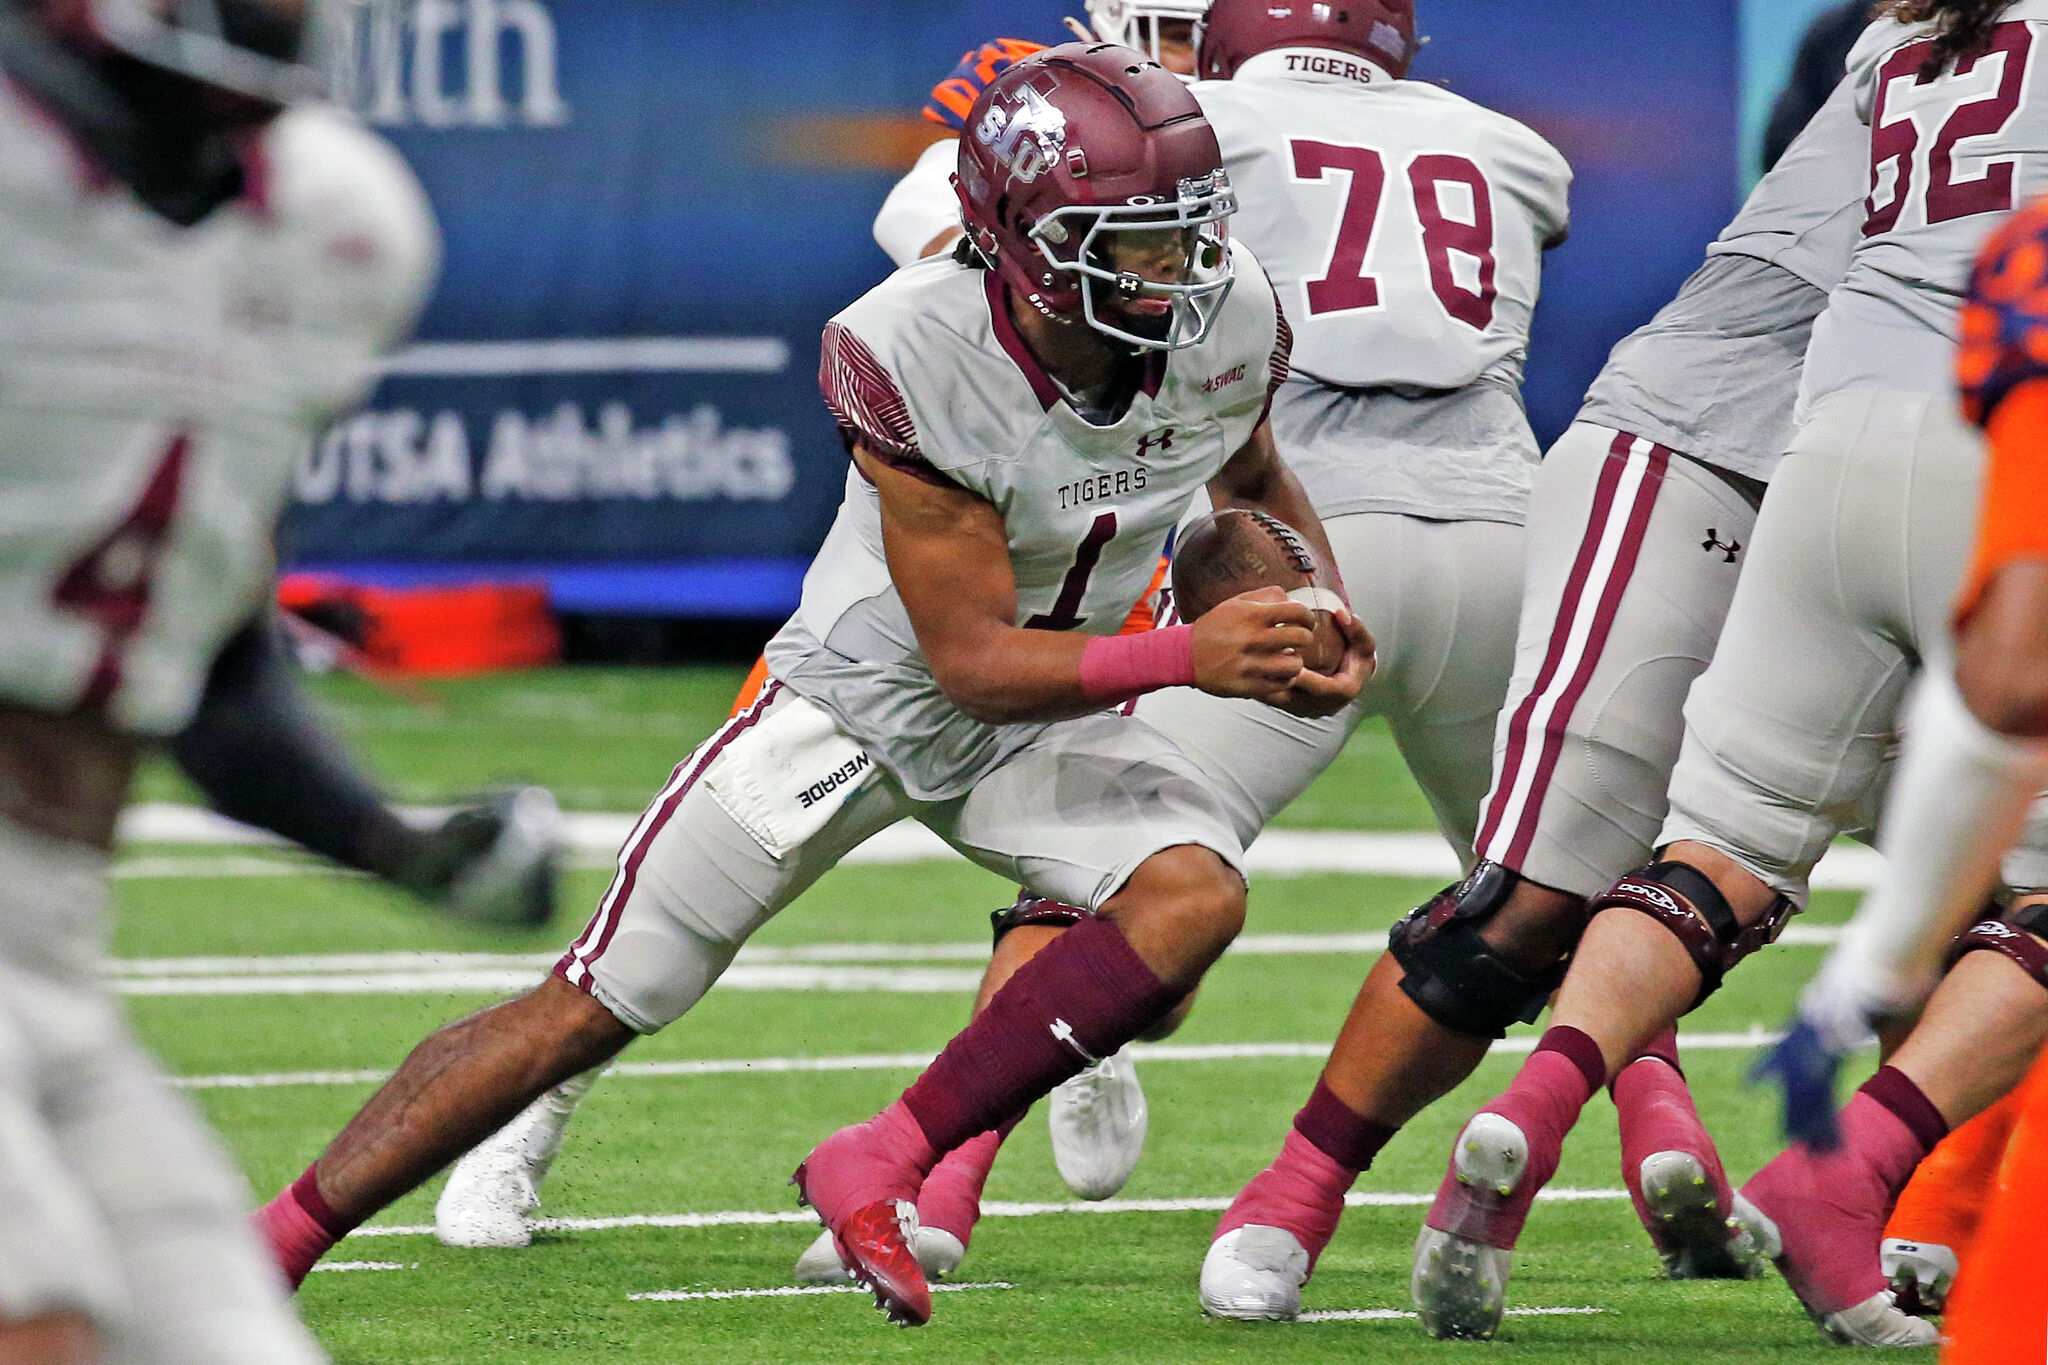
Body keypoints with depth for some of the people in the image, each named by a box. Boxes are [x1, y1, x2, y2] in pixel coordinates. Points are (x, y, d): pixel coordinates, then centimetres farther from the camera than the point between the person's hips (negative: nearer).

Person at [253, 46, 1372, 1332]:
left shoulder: (1228, 320, -17)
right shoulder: (911, 359, -32)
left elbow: (1254, 477, 9)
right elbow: (975, 663, -28)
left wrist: (1318, 623, -9)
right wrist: (1187, 656, -38)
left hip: (1054, 712, 4)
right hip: (871, 688, -4)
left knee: (1194, 895, -27)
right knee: (589, 1010, -6)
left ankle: (882, 1170, -18)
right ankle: (272, 1246, 6)